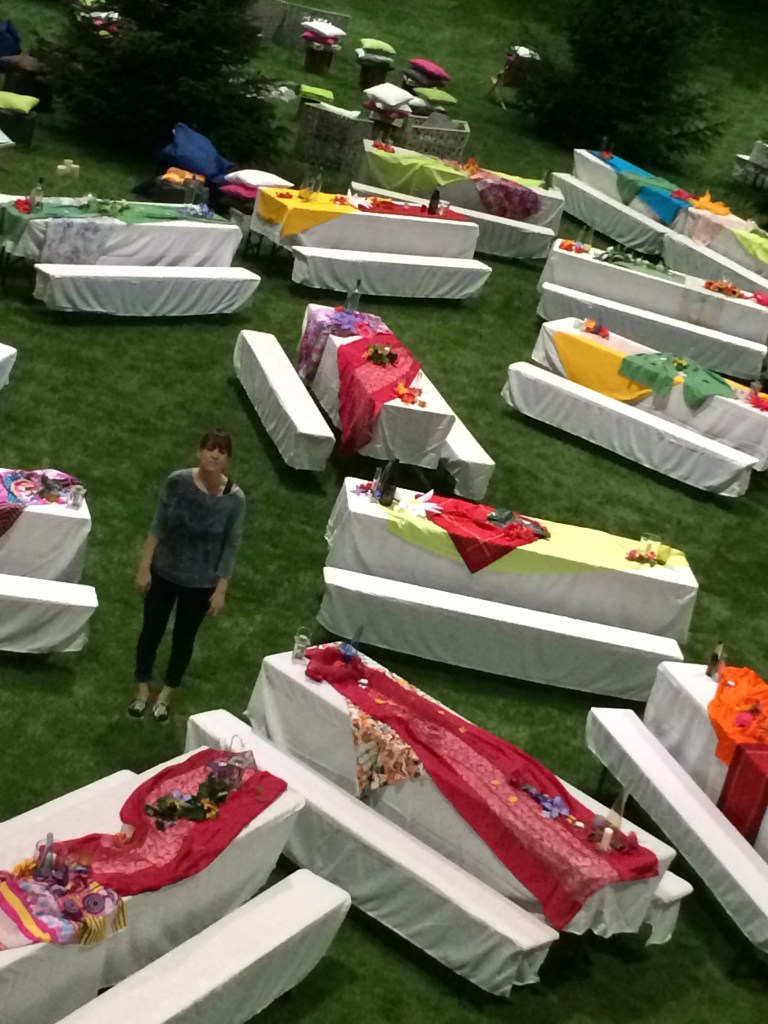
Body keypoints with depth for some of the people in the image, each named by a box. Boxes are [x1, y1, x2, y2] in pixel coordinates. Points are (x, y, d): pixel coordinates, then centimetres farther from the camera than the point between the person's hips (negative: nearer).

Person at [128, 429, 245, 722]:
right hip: (164, 572, 1)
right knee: (152, 630, 16)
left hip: (201, 583, -1)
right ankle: (142, 691, 39)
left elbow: (231, 547, -10)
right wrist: (144, 567, -7)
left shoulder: (235, 499, -18)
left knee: (184, 637, 17)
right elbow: (157, 527, -8)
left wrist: (221, 590, -8)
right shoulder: (177, 481, -16)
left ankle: (165, 696, 39)